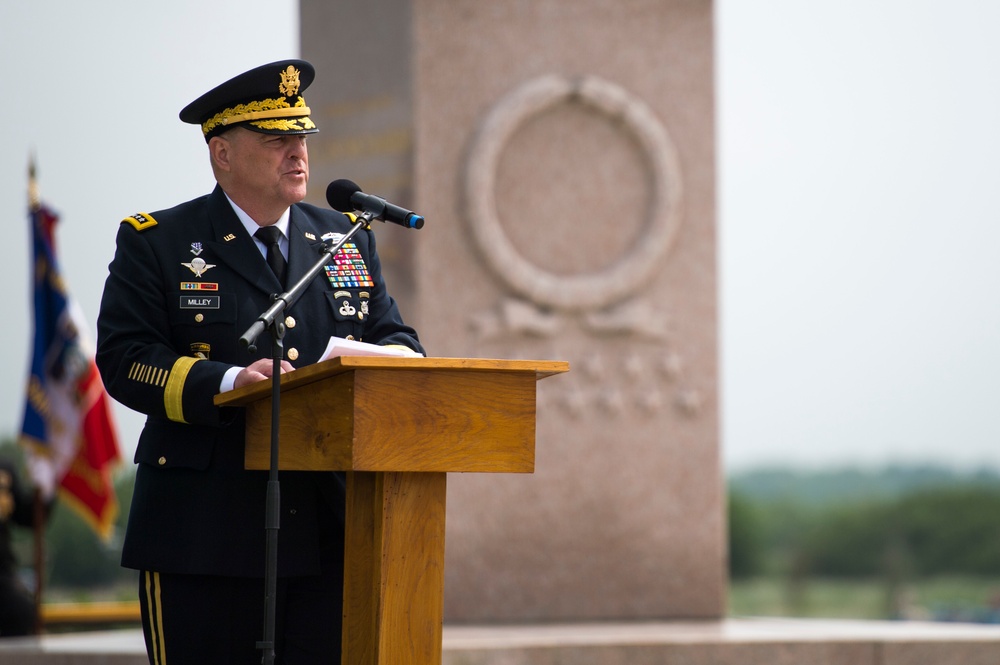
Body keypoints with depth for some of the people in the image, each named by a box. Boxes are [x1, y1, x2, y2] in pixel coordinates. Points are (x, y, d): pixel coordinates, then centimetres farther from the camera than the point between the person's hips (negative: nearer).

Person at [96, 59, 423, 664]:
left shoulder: (348, 239, 16)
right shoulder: (156, 243, 3)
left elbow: (394, 337, 16)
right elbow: (124, 358, -7)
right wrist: (228, 383, -22)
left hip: (333, 533, 4)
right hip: (206, 535, -4)